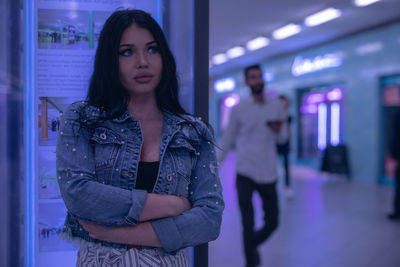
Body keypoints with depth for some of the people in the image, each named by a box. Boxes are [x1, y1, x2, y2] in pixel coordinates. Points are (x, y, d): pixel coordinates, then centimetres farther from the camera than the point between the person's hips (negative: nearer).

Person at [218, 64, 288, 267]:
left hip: (269, 173, 3)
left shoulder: (277, 106, 7)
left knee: (272, 223, 8)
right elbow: (228, 139, 8)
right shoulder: (239, 109, 1)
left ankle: (253, 244, 38)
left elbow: (283, 139, 14)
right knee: (248, 224, -3)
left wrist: (278, 130, -9)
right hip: (245, 173, -2)